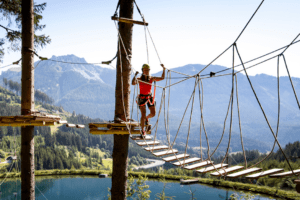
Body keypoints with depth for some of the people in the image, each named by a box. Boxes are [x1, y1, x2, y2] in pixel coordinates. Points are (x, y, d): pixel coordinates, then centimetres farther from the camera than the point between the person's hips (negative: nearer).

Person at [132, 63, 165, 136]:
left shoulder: (152, 78, -2)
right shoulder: (139, 79, -12)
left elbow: (162, 78, -2)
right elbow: (133, 83, -32)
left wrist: (164, 69, -9)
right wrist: (135, 75, -36)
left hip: (150, 97, 4)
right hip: (142, 98, -4)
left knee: (153, 113, 3)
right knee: (143, 115, -11)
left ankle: (146, 118, 39)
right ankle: (142, 130, 5)